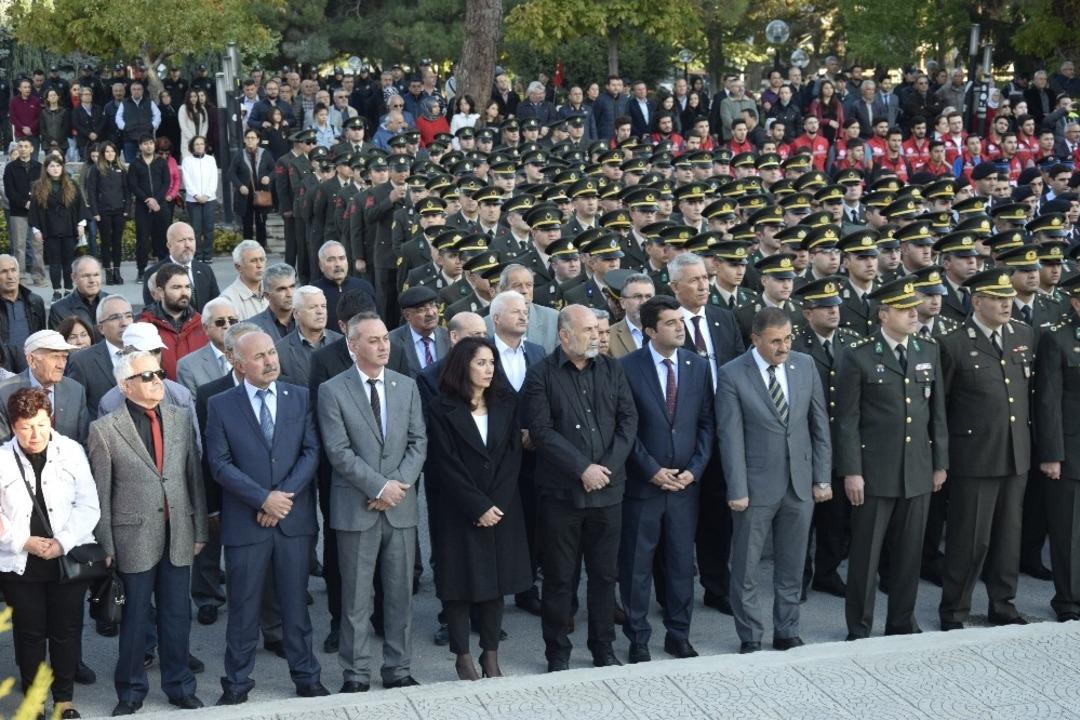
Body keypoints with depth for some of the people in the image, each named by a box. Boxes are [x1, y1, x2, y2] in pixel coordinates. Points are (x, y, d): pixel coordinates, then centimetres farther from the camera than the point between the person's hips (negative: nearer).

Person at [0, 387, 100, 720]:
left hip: (69, 558, 0)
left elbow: (88, 506, -3)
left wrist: (62, 542, -14)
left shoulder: (72, 451, -4)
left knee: (67, 631, 8)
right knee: (30, 633, 10)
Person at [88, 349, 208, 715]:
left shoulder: (181, 419, 4)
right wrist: (106, 544, -4)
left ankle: (180, 687, 27)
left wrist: (200, 530, 6)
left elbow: (194, 476, 7)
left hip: (178, 535, 3)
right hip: (135, 536, -3)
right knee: (134, 617, 9)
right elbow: (101, 493, -4)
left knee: (177, 615, 12)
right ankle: (131, 692, 26)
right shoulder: (104, 429, -6)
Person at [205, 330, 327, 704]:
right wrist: (263, 498, -14)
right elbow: (220, 463, -6)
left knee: (296, 603, 11)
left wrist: (284, 496, -12)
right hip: (244, 522, -1)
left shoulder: (300, 397, 5)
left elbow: (311, 451, -1)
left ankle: (306, 677, 21)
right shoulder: (220, 405, 0)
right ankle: (237, 683, 17)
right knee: (243, 608, 6)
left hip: (295, 519, 2)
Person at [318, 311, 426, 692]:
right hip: (356, 508, -3)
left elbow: (418, 442, 5)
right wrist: (380, 486, -14)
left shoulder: (407, 386, 9)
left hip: (401, 506, 4)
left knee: (400, 593, 9)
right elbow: (339, 451, -10)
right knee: (356, 597, 3)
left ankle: (398, 670, 19)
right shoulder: (332, 391, -4)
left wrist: (400, 483, -9)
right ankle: (356, 674, 13)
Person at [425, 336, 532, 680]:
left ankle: (491, 657, 16)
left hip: (502, 509, 3)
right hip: (458, 512, -3)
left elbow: (513, 455, 2)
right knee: (461, 586, 2)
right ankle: (463, 658, 13)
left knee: (496, 582, 7)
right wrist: (478, 507, -14)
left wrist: (497, 504, -9)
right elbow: (447, 465, -9)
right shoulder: (441, 410, -5)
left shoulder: (506, 404, 7)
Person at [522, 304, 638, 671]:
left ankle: (603, 649, 24)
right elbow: (541, 431, -12)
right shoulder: (541, 375, -4)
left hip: (608, 489, 3)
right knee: (559, 579, 5)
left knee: (605, 575, 11)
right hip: (560, 493, -3)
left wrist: (607, 467, -9)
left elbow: (628, 420, 3)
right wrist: (583, 468, -15)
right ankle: (558, 655, 17)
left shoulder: (612, 370, 8)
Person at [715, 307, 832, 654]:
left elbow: (820, 425, 6)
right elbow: (731, 436, -11)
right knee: (745, 570, 5)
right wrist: (737, 491, -13)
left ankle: (787, 634, 27)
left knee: (792, 568, 14)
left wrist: (823, 478, 4)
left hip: (800, 483, 4)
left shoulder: (805, 365, 2)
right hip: (757, 486, -4)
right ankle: (750, 639, 19)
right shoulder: (732, 375, -10)